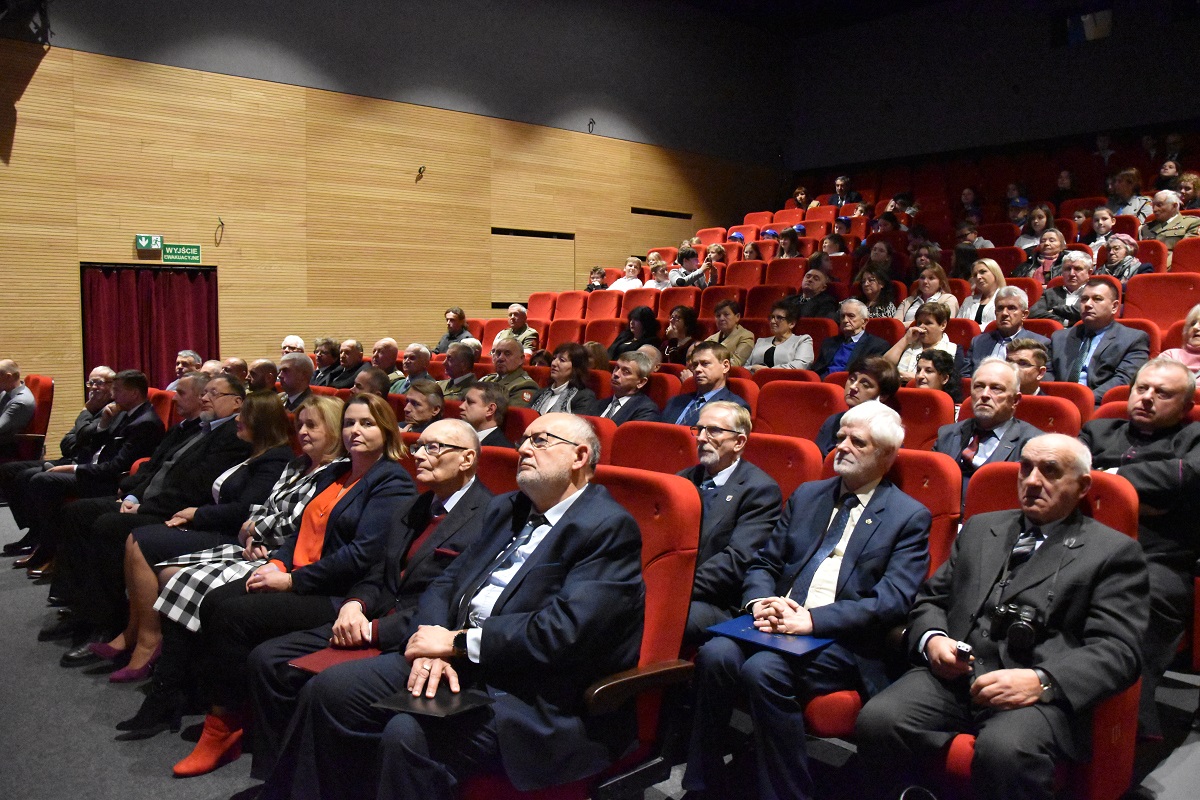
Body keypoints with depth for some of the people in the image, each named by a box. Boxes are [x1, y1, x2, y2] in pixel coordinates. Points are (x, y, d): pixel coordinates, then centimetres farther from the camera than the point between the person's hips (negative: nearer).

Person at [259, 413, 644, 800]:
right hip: (460, 662, 8)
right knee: (327, 691, -4)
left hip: (538, 701, -8)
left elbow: (565, 629, -21)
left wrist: (457, 641, -14)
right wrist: (433, 643, -9)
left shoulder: (610, 528, -10)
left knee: (410, 735, -30)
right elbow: (447, 583, 14)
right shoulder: (507, 509, 17)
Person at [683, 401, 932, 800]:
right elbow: (764, 562, 17)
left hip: (843, 640, -4)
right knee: (715, 654, -24)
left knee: (764, 669, -31)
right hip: (778, 623, 5)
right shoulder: (806, 496, 18)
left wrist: (813, 619, -20)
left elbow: (893, 599, -9)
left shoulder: (910, 517, 3)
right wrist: (760, 602, -7)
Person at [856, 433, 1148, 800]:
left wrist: (1042, 681, -18)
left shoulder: (1114, 551, 9)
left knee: (1004, 750, -37)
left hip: (1041, 691, -4)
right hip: (953, 674, 4)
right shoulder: (980, 528, 25)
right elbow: (930, 598, 24)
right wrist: (932, 639, 0)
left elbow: (1117, 650, -1)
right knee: (876, 721, -24)